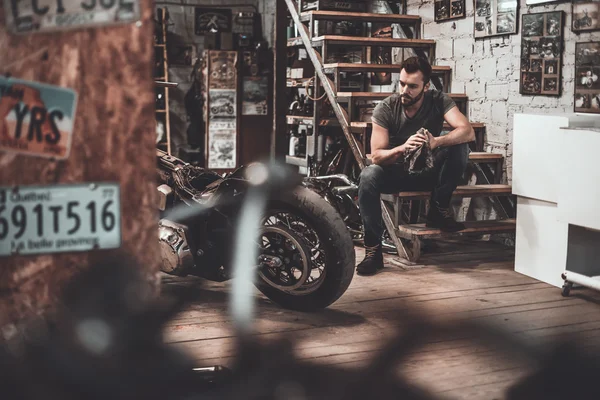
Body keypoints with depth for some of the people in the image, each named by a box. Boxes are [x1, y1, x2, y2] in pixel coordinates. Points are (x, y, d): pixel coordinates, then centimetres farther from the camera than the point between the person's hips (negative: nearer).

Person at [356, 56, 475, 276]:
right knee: (368, 176, -33)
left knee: (459, 148, -27)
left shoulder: (439, 101, -14)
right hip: (396, 172, -1)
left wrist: (436, 141, -47)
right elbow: (376, 156, -22)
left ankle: (438, 210, -12)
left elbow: (468, 132, -28)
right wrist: (403, 148, -43)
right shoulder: (385, 109, -17)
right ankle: (373, 250, -27)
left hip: (429, 172, 1)